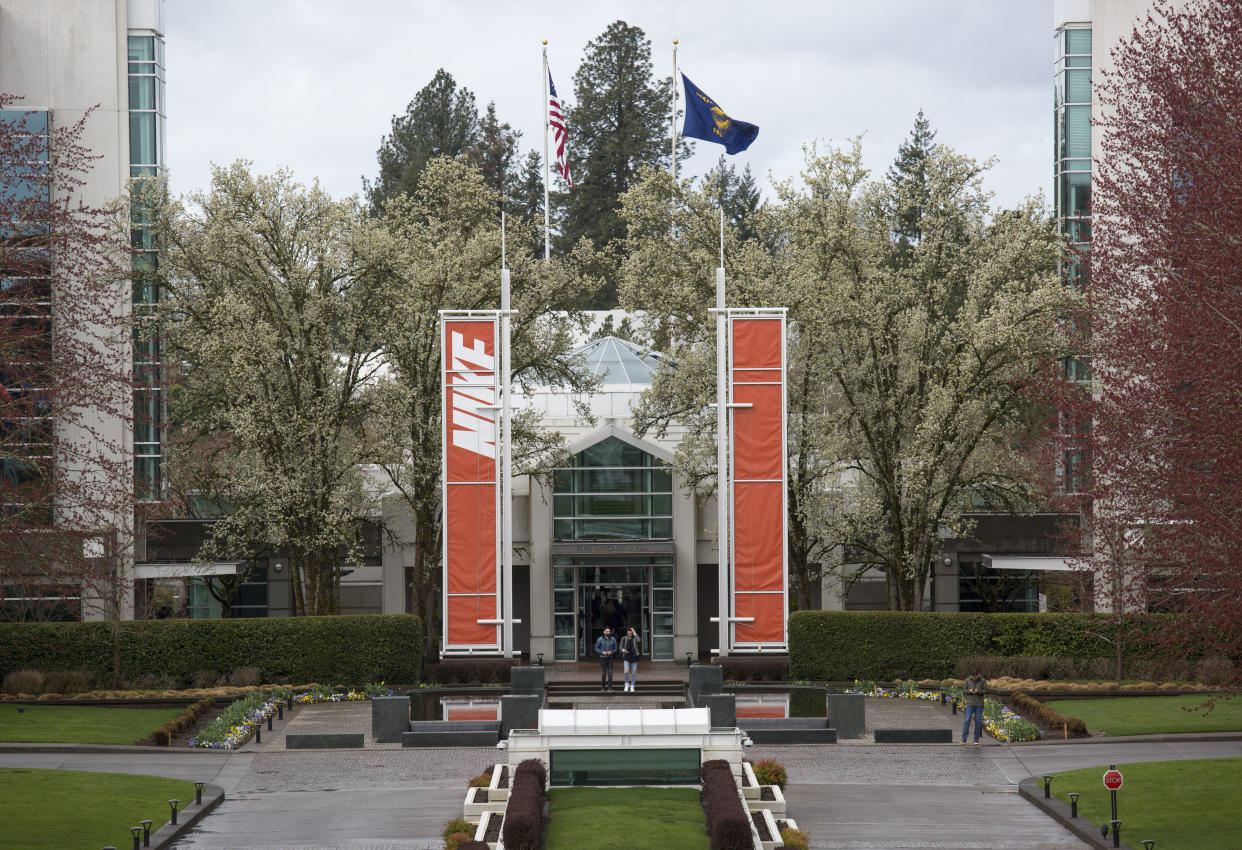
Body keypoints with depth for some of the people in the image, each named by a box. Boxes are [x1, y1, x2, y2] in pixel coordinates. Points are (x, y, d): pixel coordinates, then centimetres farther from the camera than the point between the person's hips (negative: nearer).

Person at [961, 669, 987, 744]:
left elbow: (986, 691, -3)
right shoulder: (968, 680, -1)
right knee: (967, 720, -8)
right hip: (970, 703, 0)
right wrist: (969, 691, -19)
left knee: (978, 721, 2)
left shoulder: (982, 681, -3)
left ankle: (976, 739, 9)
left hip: (979, 704, 0)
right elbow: (964, 691, 2)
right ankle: (964, 739, -4)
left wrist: (978, 691, -21)